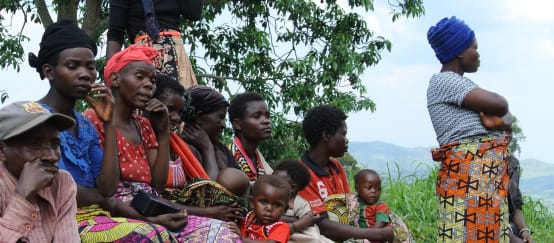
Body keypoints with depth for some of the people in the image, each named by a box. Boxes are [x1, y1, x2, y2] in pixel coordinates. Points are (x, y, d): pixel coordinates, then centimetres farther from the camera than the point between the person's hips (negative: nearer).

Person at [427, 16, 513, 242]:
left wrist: (502, 121, -6)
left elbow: (507, 115, 17)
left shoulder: (458, 83, 22)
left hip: (487, 173, 9)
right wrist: (497, 112, 6)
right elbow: (499, 104, -17)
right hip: (468, 172, -9)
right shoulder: (445, 81, -8)